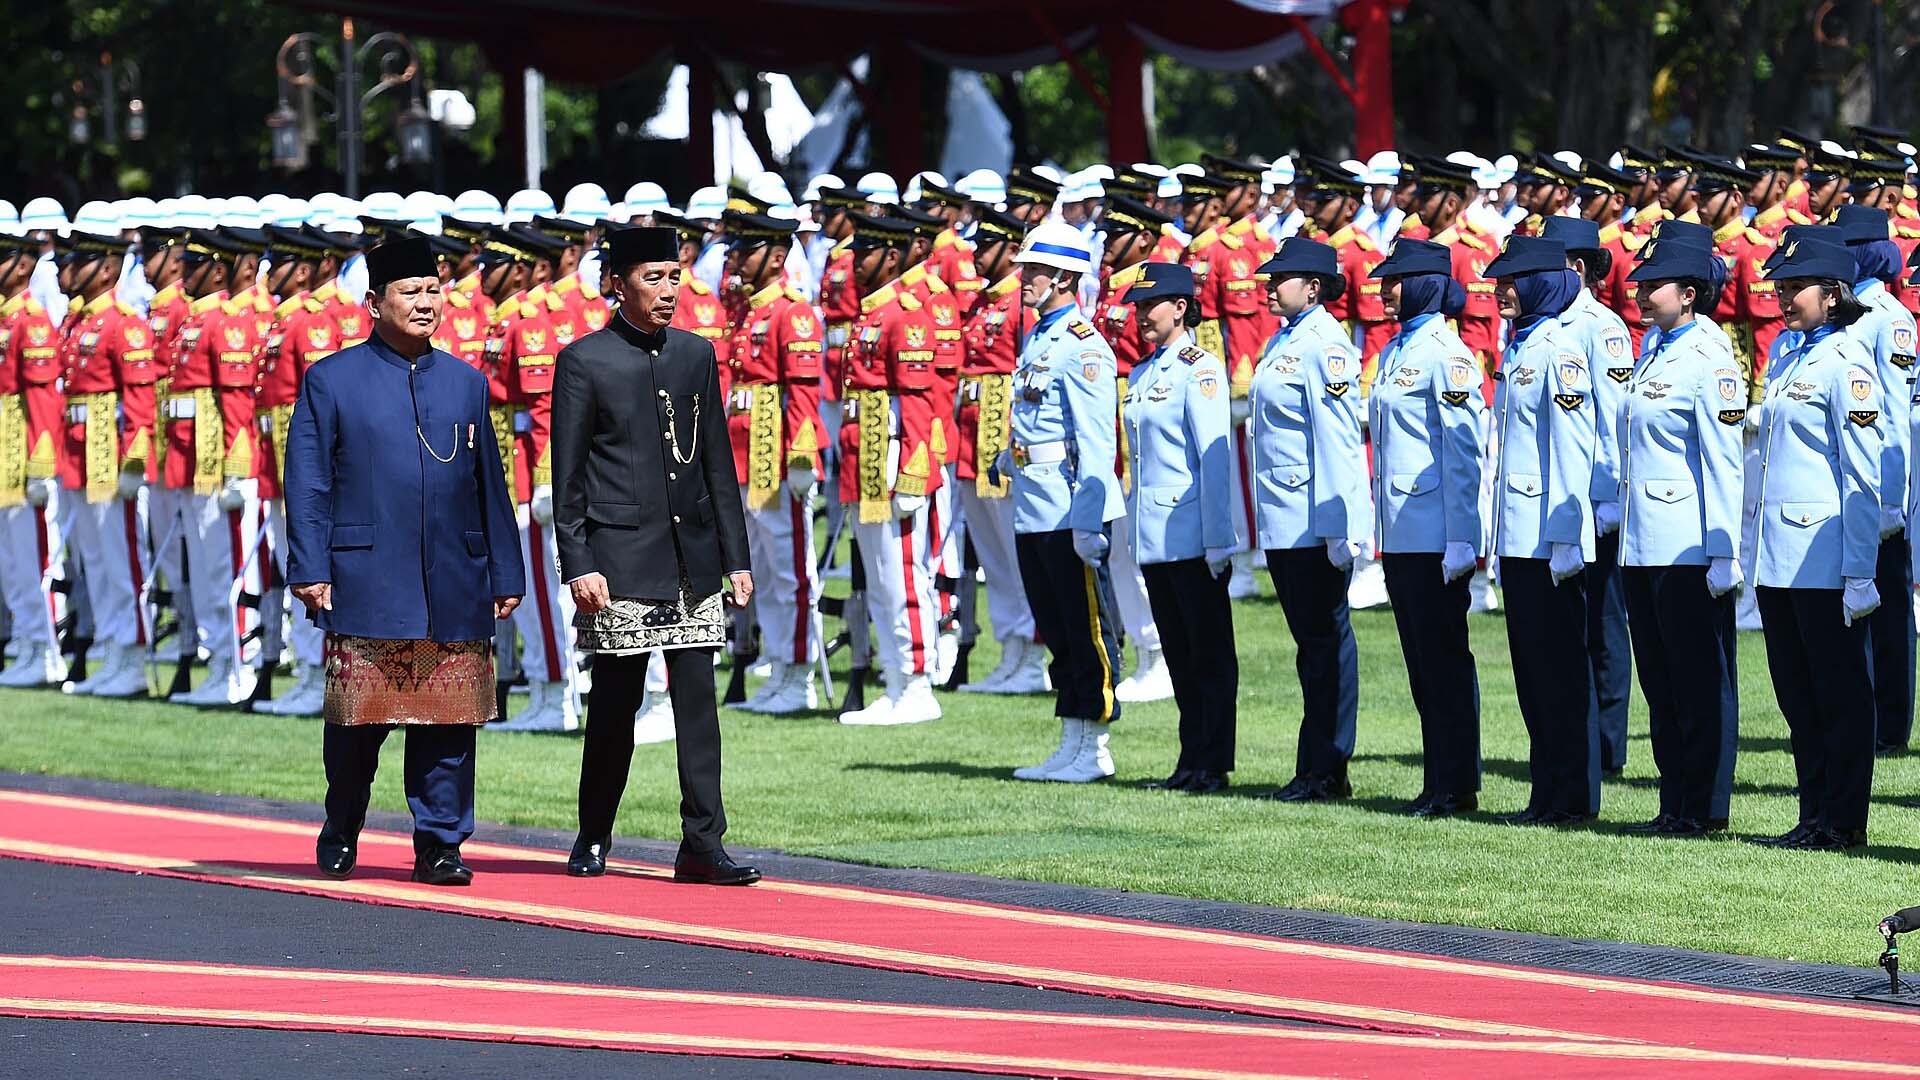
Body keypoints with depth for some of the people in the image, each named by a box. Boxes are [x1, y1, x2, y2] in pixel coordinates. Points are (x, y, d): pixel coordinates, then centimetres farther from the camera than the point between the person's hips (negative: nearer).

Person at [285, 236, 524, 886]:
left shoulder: (467, 384, 14)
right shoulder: (332, 381, 3)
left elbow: (491, 489, 16)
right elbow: (307, 485, 0)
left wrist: (506, 575, 11)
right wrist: (310, 570, -8)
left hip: (455, 593, 3)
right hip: (366, 586, -3)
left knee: (448, 725, 1)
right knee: (358, 723, 3)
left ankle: (439, 845, 7)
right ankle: (340, 840, 20)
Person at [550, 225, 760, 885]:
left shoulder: (696, 355, 12)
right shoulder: (584, 362, -2)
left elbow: (718, 462, 14)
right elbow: (567, 477, -3)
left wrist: (735, 557, 10)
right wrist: (578, 564, -10)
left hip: (692, 558, 4)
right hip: (621, 558, -4)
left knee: (697, 700, 0)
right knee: (615, 703, 2)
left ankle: (702, 843, 0)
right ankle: (593, 839, 17)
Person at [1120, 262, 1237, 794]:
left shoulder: (1199, 369, -9)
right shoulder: (1141, 374, 15)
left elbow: (1215, 456, -13)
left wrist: (1217, 539, -17)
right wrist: (1135, 534, 16)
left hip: (1191, 534, -8)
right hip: (1153, 538, 8)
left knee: (1209, 654, -2)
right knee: (1178, 654, 10)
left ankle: (1214, 765, 0)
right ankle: (1191, 763, 14)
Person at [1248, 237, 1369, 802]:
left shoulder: (1325, 344, -14)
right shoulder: (1281, 343, 15)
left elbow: (1339, 437, -18)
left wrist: (1340, 528, -21)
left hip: (1314, 521, -10)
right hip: (1283, 522, 10)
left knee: (1325, 641, -4)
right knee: (1312, 643, 11)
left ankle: (1325, 770, -1)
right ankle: (1319, 769, 15)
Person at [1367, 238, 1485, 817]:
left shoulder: (1446, 354, -12)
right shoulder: (1395, 352, 14)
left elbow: (1464, 452, -15)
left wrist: (1462, 540, -18)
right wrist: (1378, 528, 19)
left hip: (1435, 534, -9)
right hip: (1400, 534, 9)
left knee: (1444, 659, -4)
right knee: (1421, 661, 10)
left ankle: (1456, 786, 0)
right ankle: (1439, 783, 14)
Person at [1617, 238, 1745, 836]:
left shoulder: (1709, 359, -13)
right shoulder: (1653, 349, 12)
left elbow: (1724, 459, -15)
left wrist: (1724, 554, -17)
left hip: (1689, 550, -9)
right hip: (1643, 543, 9)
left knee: (1701, 681, -2)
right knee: (1659, 681, 11)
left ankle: (1705, 809, 3)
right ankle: (1674, 805, 16)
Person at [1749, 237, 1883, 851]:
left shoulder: (1845, 363, -10)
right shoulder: (1789, 363, 16)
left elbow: (1864, 475, -14)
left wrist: (1860, 574, -17)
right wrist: (1760, 556, 16)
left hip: (1825, 558, -9)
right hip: (1778, 559, 9)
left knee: (1839, 689, -2)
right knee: (1796, 691, 10)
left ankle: (1841, 821, 3)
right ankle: (1815, 815, 16)